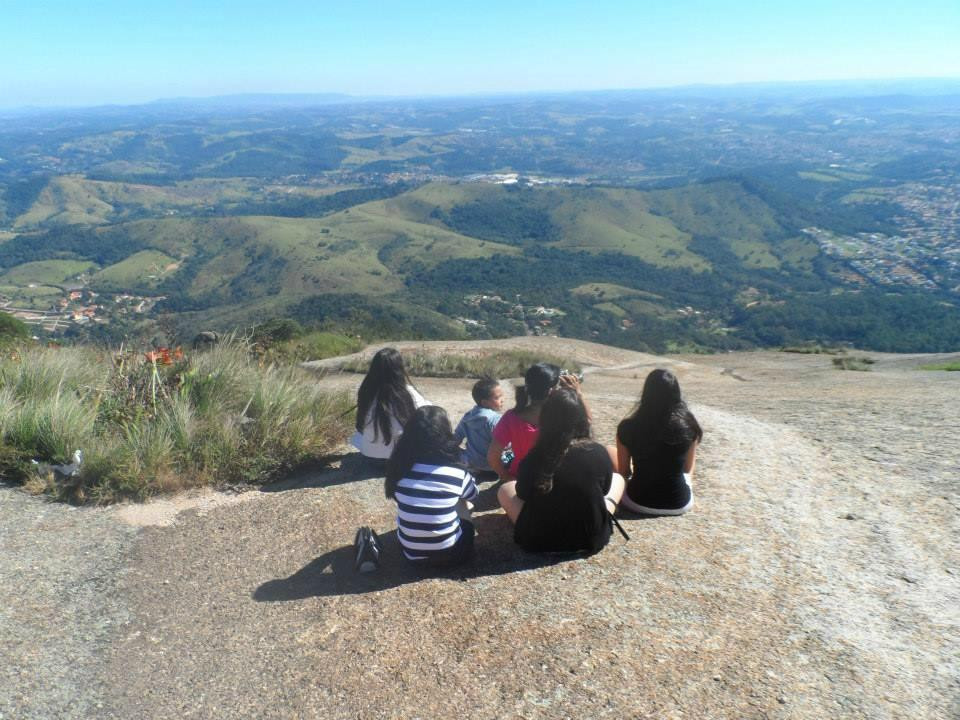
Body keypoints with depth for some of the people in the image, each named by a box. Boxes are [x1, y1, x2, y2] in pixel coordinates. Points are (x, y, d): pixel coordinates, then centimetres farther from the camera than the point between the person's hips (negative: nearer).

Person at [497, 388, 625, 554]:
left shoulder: (531, 460, -19)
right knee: (617, 479, 22)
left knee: (505, 489, 22)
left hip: (539, 541, 0)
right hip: (592, 538, 1)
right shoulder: (599, 453, -16)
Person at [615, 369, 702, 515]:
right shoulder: (688, 426, -11)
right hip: (680, 503, 3)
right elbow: (688, 470, 4)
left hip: (639, 502, -2)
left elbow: (624, 472, -1)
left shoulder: (627, 427, -15)